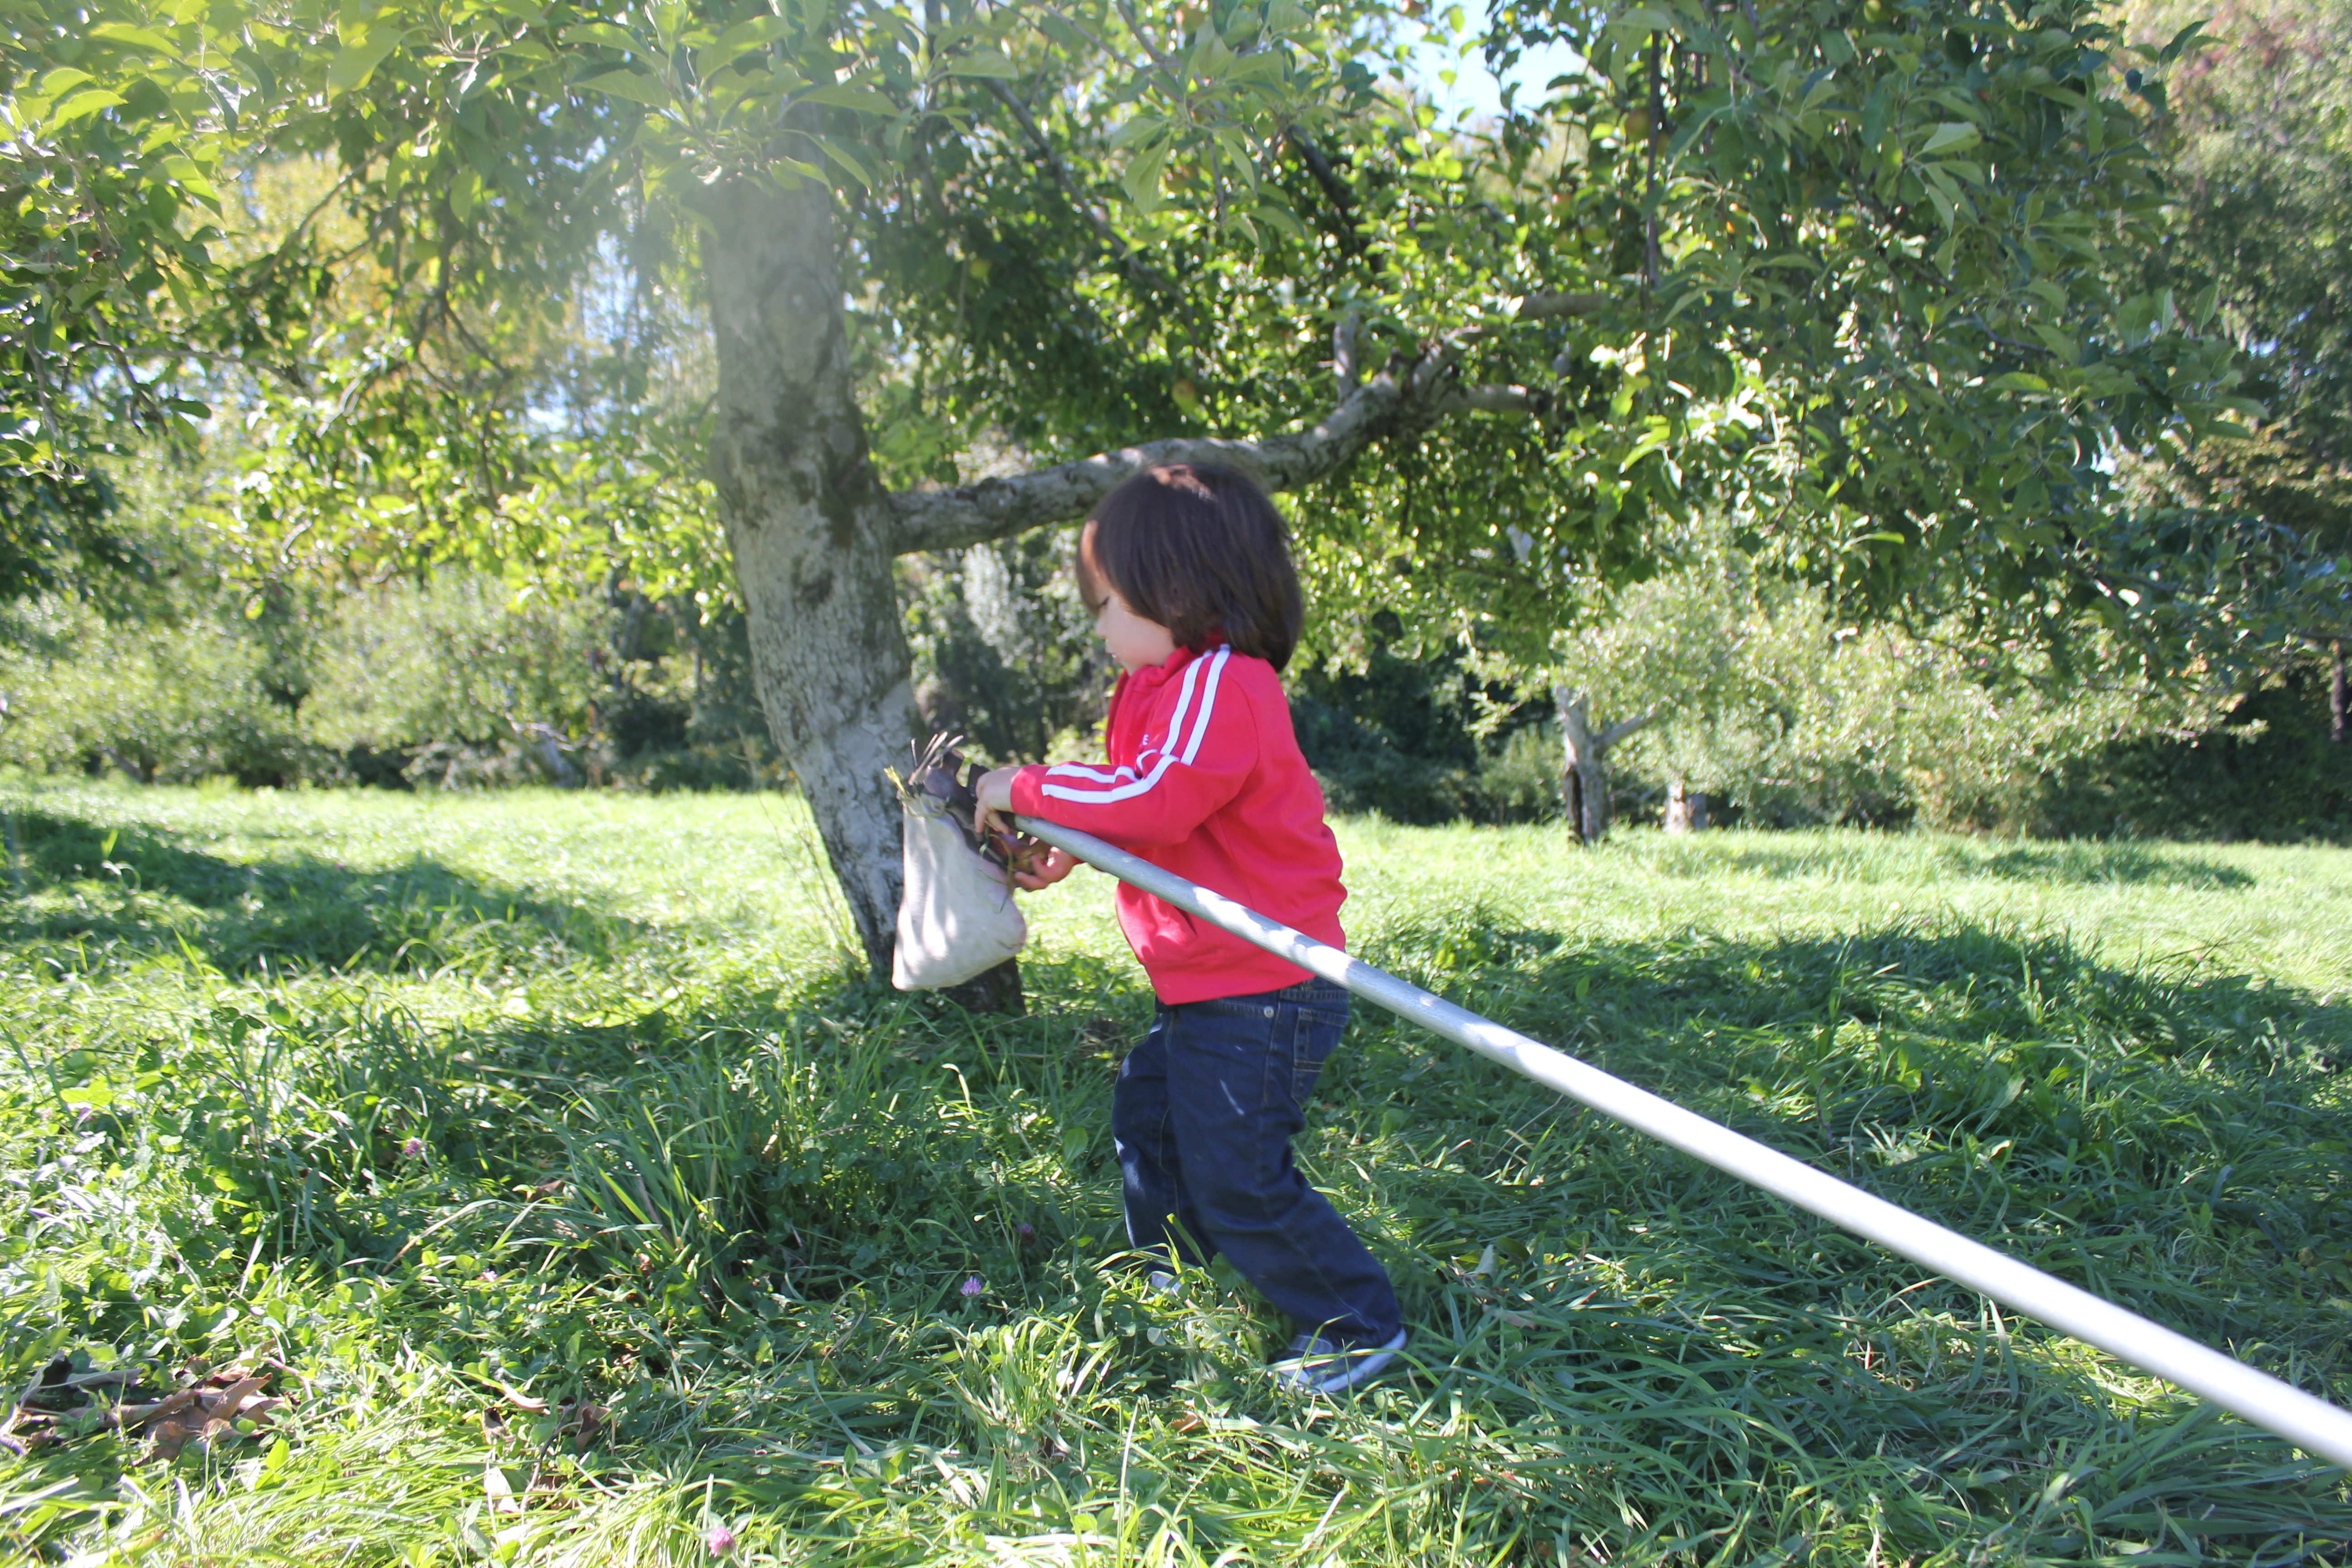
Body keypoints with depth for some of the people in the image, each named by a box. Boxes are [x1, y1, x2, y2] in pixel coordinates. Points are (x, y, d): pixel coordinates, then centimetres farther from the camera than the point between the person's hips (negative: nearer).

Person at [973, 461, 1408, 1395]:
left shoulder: (1221, 685, -21)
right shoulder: (1175, 683, 13)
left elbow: (1157, 794, -32)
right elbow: (1153, 811, 22)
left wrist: (1029, 789, -21)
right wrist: (1069, 848, 10)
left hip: (1259, 994, -11)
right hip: (1205, 992, 11)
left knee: (1237, 1178, -4)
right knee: (1146, 1114, 23)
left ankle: (1358, 1325, 12)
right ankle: (1174, 1284, 41)